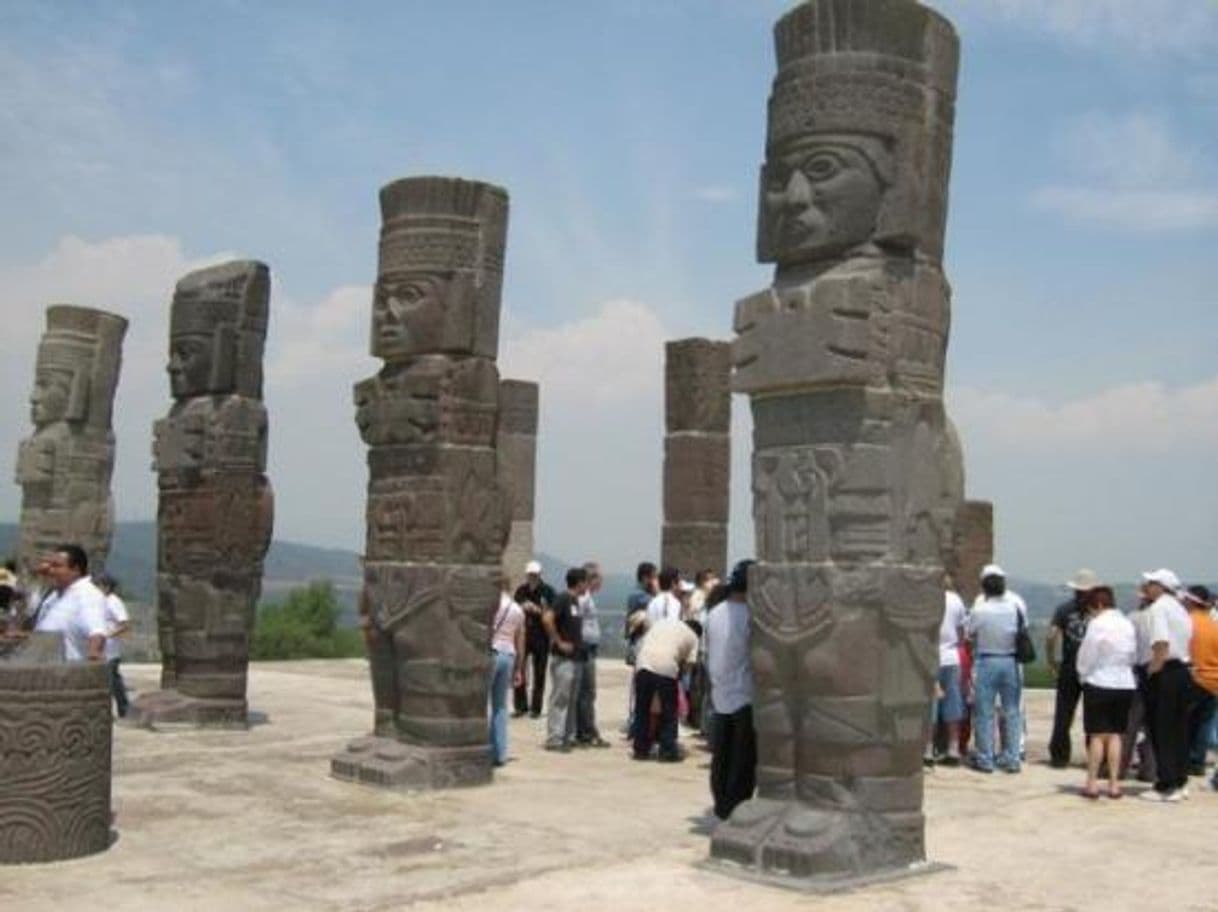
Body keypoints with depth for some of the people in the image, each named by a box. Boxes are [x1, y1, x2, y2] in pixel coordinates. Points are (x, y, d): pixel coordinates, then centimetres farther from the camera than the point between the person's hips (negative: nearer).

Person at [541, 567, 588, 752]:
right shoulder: (563, 598, -12)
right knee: (560, 698, -6)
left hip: (573, 656, 9)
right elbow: (547, 619, -24)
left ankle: (565, 736, 19)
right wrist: (559, 642, -18)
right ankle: (554, 739, -3)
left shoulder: (575, 600, 14)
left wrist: (578, 641, 12)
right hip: (562, 657, -9)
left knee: (570, 699, 13)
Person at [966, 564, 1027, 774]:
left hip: (986, 661, -3)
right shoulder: (1016, 604, -5)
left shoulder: (980, 608, -14)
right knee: (1011, 711, 12)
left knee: (984, 712, 5)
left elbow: (969, 633, -3)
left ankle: (984, 759, 8)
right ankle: (1012, 758, 16)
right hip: (1011, 661, 3)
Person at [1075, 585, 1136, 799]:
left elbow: (1085, 659, -9)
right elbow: (1133, 655, 8)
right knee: (1115, 735, 12)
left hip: (1099, 685, -5)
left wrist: (1084, 675, 8)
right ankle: (1114, 783, 12)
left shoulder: (1097, 624, -14)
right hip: (1125, 685, 5)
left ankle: (1092, 783, 4)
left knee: (1097, 735, 3)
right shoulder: (1128, 624, 3)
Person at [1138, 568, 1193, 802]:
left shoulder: (1158, 608, -12)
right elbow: (1186, 641, 14)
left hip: (1164, 674, -8)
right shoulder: (1180, 609, 15)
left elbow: (1161, 644, -22)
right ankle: (1180, 782, 18)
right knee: (1179, 730, 13)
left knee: (1162, 732, -2)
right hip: (1183, 671, 8)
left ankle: (1166, 786, 0)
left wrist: (1152, 671, -13)